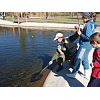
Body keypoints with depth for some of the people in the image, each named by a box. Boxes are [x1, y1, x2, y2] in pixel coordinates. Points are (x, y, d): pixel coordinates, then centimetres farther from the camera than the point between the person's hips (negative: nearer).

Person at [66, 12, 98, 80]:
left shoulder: (88, 25, -21)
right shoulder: (92, 24, 10)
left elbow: (88, 38, -26)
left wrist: (80, 34, -17)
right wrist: (82, 31, 8)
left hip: (85, 46, -10)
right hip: (87, 46, 10)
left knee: (78, 60, 3)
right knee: (85, 60, 20)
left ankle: (73, 74, 19)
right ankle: (87, 75, 32)